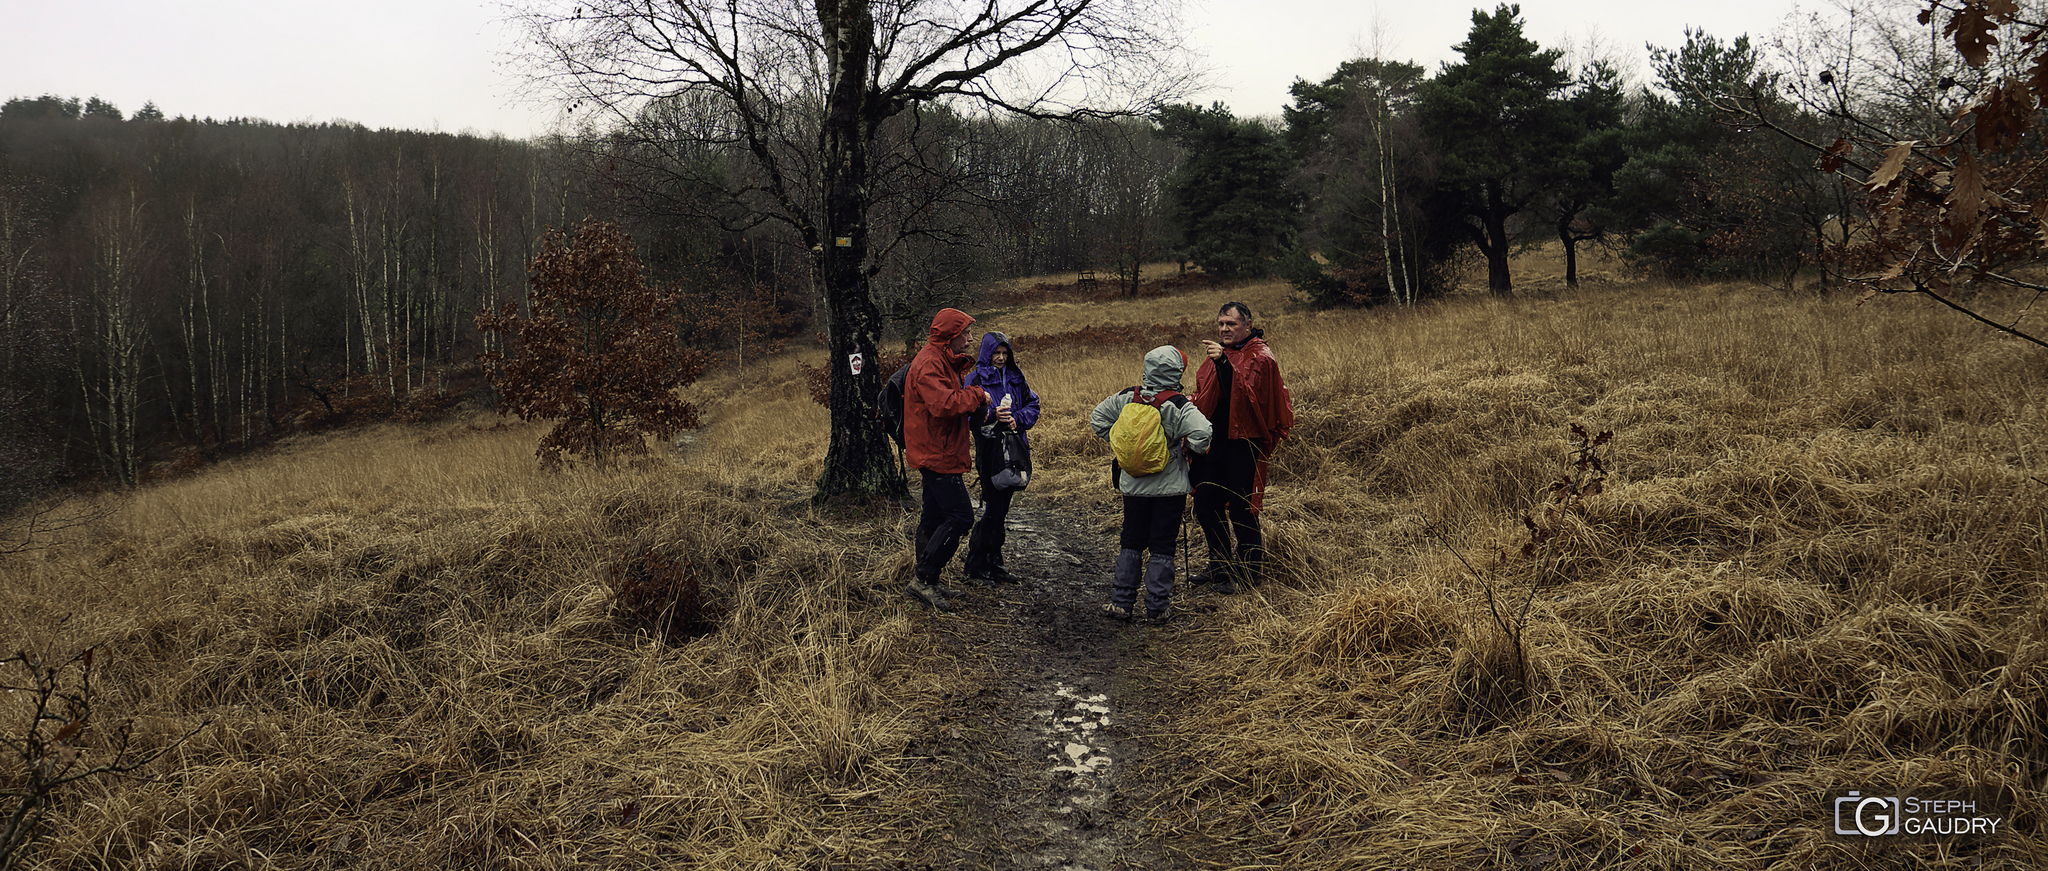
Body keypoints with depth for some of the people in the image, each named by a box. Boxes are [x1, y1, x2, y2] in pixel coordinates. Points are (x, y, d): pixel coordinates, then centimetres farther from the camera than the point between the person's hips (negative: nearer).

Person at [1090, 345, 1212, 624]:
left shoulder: (1126, 398, -2)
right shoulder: (1179, 406, -16)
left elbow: (1098, 417, 9)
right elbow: (1202, 436, -26)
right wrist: (1185, 447, -6)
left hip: (1133, 485, 4)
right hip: (1169, 487, -4)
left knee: (1130, 541, 15)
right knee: (1162, 546, 5)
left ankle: (1121, 602, 15)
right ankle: (1157, 608, 8)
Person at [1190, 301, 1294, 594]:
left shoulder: (1260, 357, -8)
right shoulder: (1214, 356, 17)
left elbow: (1244, 389, -25)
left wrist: (1224, 363, -35)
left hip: (1243, 443, -8)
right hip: (1211, 442, 8)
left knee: (1241, 509, -3)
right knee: (1206, 506, 11)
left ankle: (1251, 572, 11)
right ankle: (1220, 568, 26)